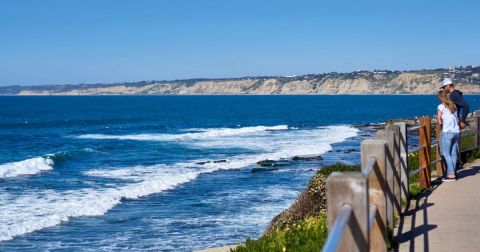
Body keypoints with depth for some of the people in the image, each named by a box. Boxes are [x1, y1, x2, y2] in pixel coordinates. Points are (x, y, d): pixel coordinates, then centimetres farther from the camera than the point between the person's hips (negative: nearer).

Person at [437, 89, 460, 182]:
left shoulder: (441, 107, -5)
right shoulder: (453, 106, 12)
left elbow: (439, 121, -8)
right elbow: (457, 120, 10)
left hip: (447, 132, -6)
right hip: (456, 131, 6)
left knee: (446, 154, -2)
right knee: (453, 154, 9)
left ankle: (451, 174, -8)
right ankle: (452, 173, 10)